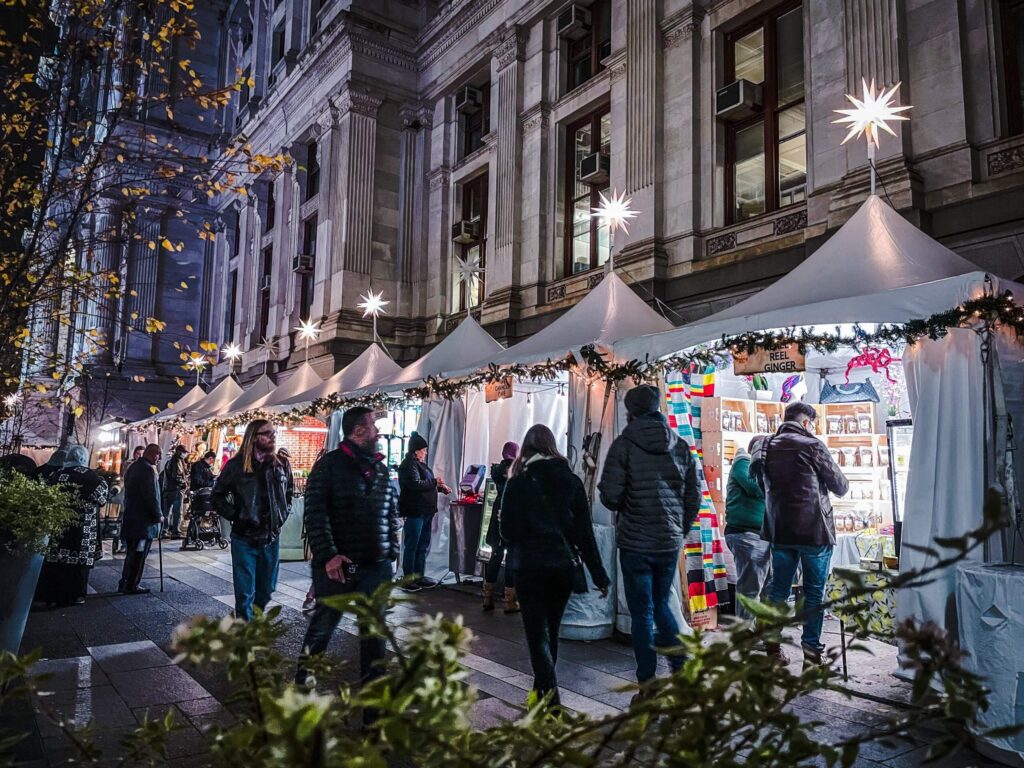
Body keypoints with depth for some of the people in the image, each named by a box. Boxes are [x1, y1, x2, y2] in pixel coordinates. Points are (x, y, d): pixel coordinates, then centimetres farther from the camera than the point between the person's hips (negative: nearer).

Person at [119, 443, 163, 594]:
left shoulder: (133, 467, 13)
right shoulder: (148, 470, -18)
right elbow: (152, 497, -22)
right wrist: (158, 516, -10)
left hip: (130, 518, 10)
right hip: (144, 520, -10)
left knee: (132, 553, 17)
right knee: (139, 555, 0)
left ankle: (125, 584, 23)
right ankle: (131, 586, 6)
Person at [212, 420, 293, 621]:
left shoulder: (281, 466, 4)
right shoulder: (237, 465, -7)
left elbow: (289, 494, 20)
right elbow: (218, 495, 3)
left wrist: (282, 516, 8)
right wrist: (234, 516, -6)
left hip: (272, 538, 4)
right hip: (245, 538, -4)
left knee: (266, 591, 15)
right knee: (245, 593, 0)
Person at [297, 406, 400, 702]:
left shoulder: (381, 469, 11)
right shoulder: (329, 465, -6)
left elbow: (392, 513, 16)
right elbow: (315, 513, -12)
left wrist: (392, 552, 8)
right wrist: (328, 555, -19)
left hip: (377, 566, 4)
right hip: (337, 564, -4)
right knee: (324, 622, 13)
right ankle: (304, 672, 38)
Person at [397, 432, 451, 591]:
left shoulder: (420, 464, 17)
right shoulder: (408, 465, -12)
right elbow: (416, 484, -24)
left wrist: (440, 487, 12)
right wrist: (435, 482, -14)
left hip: (425, 512, 10)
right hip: (414, 512, -10)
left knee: (423, 545, 14)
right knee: (411, 546, -3)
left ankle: (419, 576, 23)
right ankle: (408, 579, 4)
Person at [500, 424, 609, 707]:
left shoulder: (519, 482, -7)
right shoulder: (571, 481, 1)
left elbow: (508, 530, -7)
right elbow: (585, 532, 0)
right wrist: (600, 575, 3)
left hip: (531, 567, -4)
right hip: (564, 567, 4)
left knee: (538, 635, 2)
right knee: (551, 632, 19)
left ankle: (551, 699, -9)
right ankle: (543, 690, 33)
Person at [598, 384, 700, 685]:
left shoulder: (624, 444, -10)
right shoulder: (681, 446, 4)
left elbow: (610, 495, -15)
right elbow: (694, 497, 5)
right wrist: (681, 531, 16)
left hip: (635, 544, -4)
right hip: (670, 543, 4)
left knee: (642, 614, 7)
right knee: (661, 604, 22)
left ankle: (648, 683, 11)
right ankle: (682, 665, 12)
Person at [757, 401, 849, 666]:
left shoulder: (767, 447, 7)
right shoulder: (812, 445, -10)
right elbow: (841, 486, -3)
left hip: (779, 530, 5)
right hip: (814, 530, -5)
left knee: (778, 588, 12)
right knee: (814, 591, 6)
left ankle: (772, 647, 13)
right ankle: (812, 649, 8)